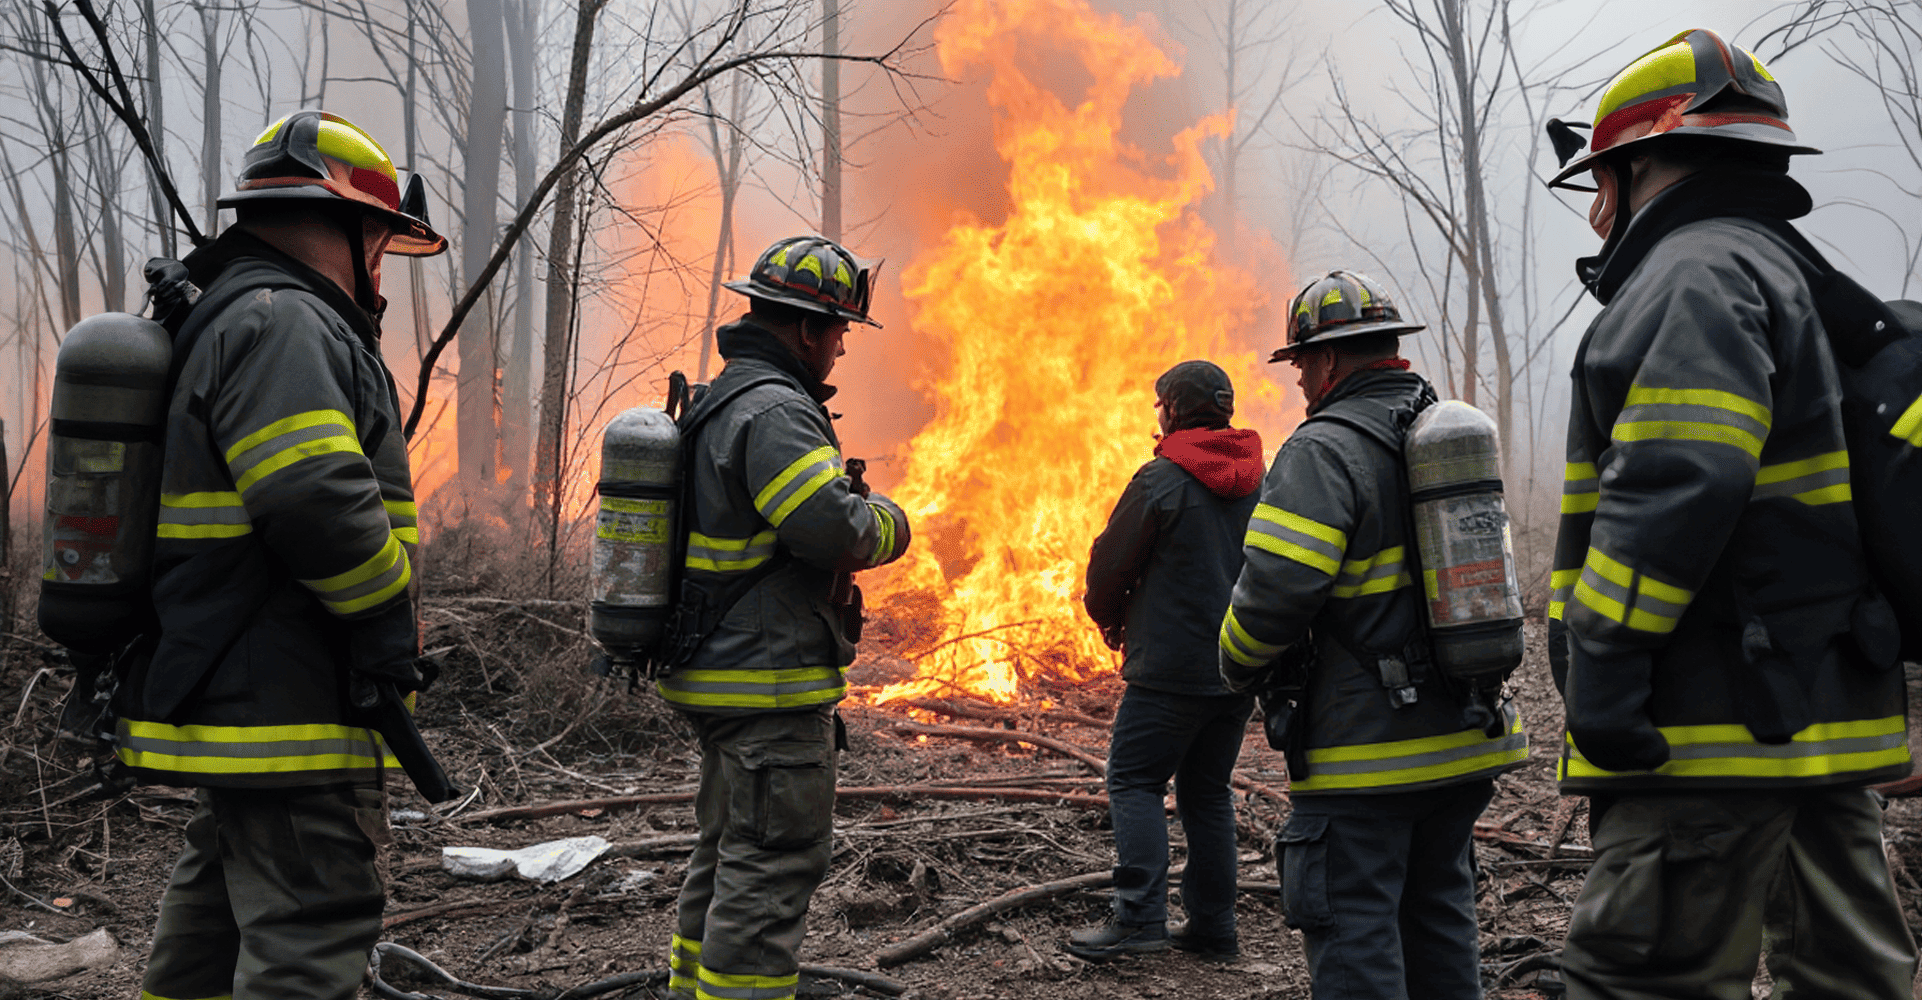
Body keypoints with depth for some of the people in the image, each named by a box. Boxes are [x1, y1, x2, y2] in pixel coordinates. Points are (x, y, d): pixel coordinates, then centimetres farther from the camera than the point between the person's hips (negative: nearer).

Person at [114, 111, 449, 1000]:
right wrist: (390, 623, -14)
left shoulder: (228, 321, 20)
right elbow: (320, 504, -27)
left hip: (230, 697, 11)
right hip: (290, 712, -11)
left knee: (213, 922, 22)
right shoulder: (281, 325, -16)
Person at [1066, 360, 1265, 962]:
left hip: (1172, 664, -7)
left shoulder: (1162, 478, -10)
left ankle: (1140, 917, -9)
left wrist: (1108, 619, 16)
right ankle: (1212, 927, 16)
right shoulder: (1259, 480, 10)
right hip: (1242, 665, 7)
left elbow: (1110, 562, -4)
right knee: (1207, 791, 13)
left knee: (1135, 781, 0)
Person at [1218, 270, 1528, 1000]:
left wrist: (1239, 668, -3)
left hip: (1368, 751, -8)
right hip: (1462, 739, 9)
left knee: (1352, 938, -1)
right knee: (1439, 920, 19)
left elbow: (1274, 590, -22)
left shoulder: (1323, 451, -15)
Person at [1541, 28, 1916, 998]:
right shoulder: (1781, 271, 24)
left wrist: (1600, 663, -22)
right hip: (1822, 717, 11)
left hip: (1721, 722, -11)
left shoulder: (1696, 275, -10)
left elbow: (1674, 486, -24)